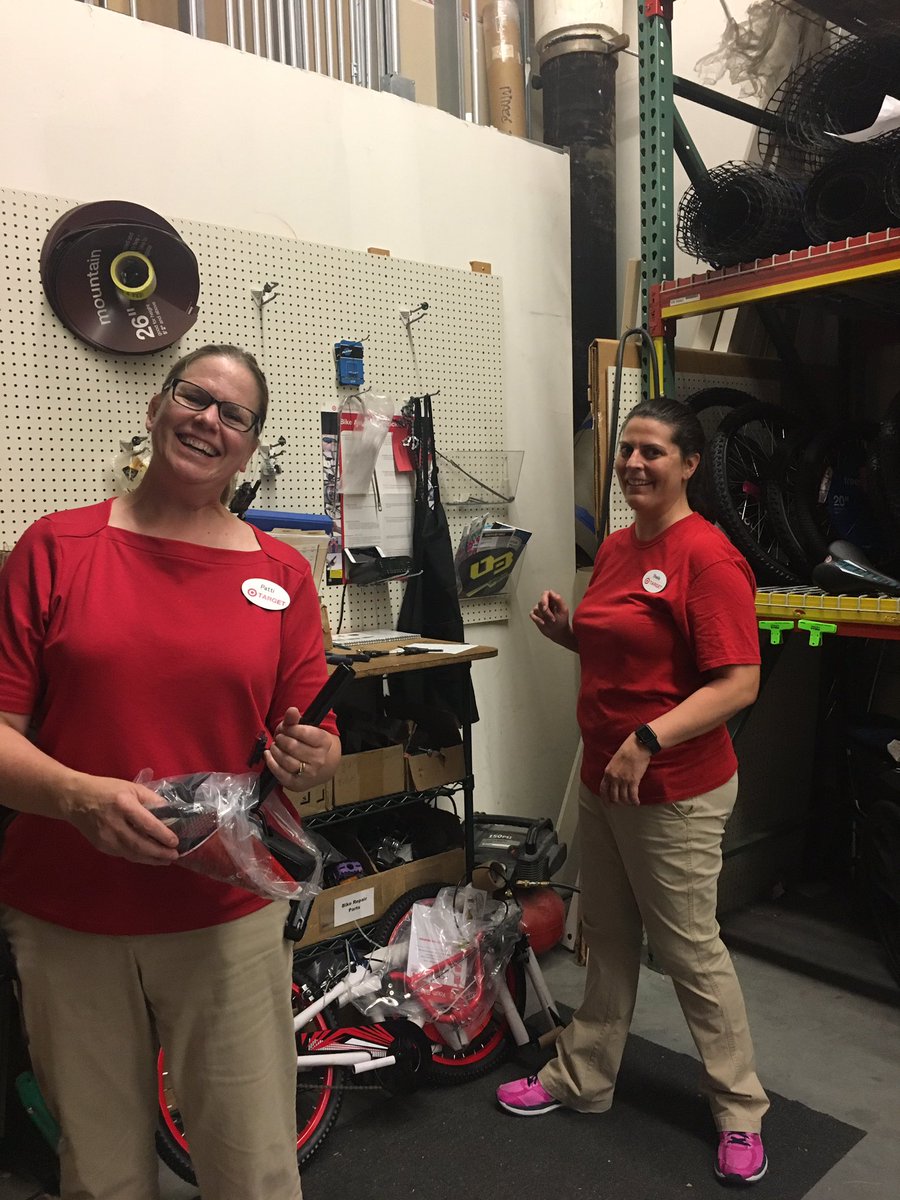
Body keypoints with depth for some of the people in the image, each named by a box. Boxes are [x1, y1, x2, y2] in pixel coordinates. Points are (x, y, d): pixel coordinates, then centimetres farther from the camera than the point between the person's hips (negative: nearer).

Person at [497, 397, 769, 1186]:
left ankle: (741, 1114, 30)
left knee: (690, 950, 8)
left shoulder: (708, 556, -18)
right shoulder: (616, 547, 8)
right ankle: (581, 1079, 38)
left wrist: (647, 742, -28)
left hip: (676, 793, -8)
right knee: (608, 937, 20)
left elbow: (739, 683, -22)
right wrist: (566, 631, 0)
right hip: (602, 775, 8)